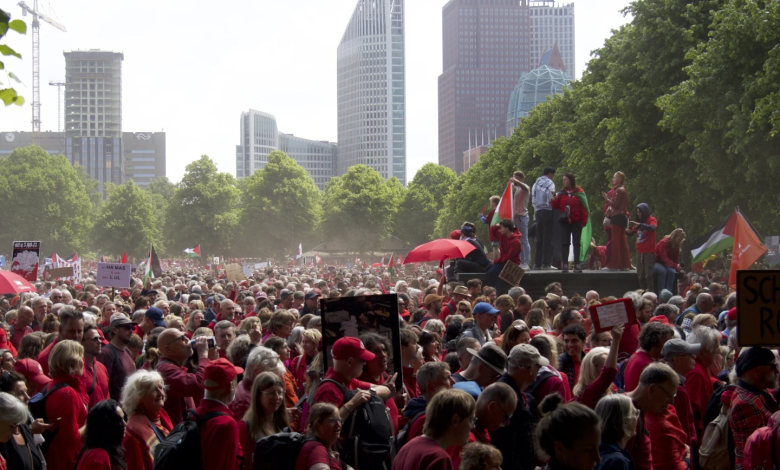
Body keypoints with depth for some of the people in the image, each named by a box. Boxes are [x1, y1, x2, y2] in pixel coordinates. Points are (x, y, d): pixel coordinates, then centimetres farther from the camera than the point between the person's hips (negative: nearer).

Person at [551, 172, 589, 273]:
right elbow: (556, 206, 4)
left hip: (576, 222, -3)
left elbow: (584, 208, -4)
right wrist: (553, 200, -16)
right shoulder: (561, 193, 6)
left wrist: (584, 222, -8)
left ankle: (577, 265, 7)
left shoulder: (579, 193, -3)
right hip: (565, 222, 3)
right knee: (565, 243, 3)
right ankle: (565, 265, 6)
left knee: (576, 243, 3)